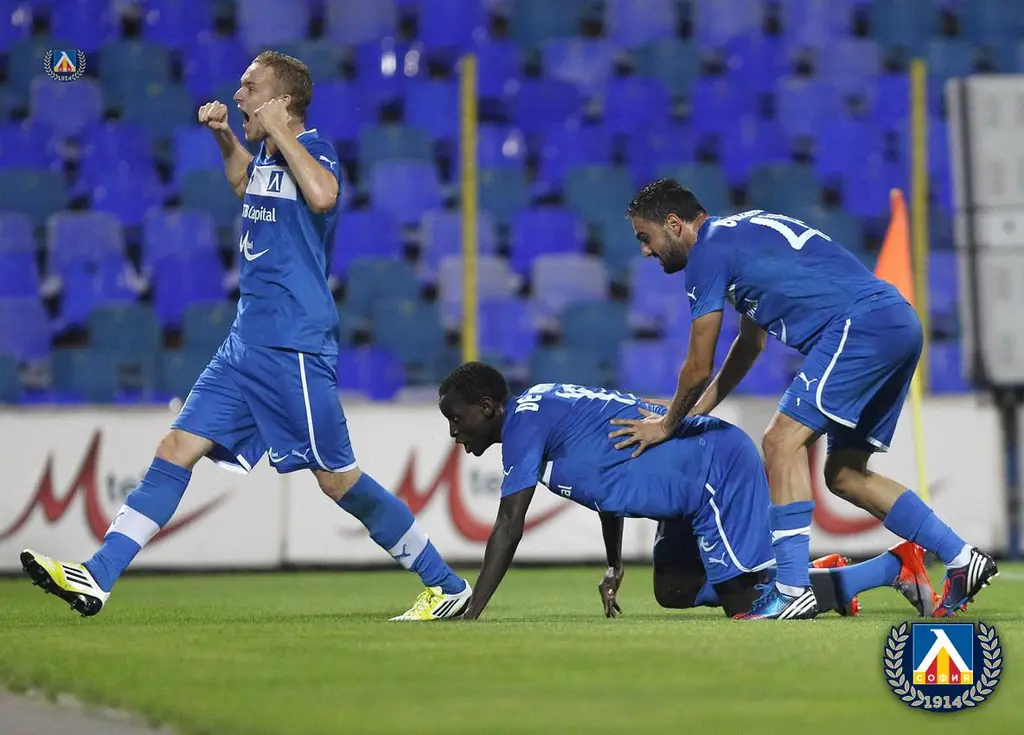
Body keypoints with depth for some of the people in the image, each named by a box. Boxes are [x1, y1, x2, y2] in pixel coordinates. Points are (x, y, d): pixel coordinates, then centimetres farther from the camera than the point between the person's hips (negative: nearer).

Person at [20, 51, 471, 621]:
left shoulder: (313, 148, -11)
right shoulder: (269, 158, 13)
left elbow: (322, 195, -35)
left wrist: (278, 131, -23)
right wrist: (225, 137, 21)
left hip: (294, 349, -9)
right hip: (248, 344, 9)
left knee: (339, 479, -4)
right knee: (177, 449, 1)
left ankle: (448, 588, 7)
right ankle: (97, 579, -2)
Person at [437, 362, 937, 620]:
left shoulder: (524, 420, -14)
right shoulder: (546, 409, 16)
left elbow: (509, 526, -19)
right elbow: (607, 481, 26)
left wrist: (471, 614, -18)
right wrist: (614, 569, 22)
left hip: (719, 469, -10)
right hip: (698, 484, 10)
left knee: (744, 603, -8)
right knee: (673, 590, 16)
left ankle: (896, 567, -2)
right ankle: (823, 573, 20)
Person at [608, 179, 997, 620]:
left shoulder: (707, 253, -4)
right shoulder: (740, 234, 26)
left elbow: (699, 370, -1)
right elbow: (750, 344, 35)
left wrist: (668, 426, 16)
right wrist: (690, 416, 34)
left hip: (862, 325, -10)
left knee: (783, 441, -12)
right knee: (844, 474, 12)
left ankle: (793, 591, -18)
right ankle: (962, 560, 12)